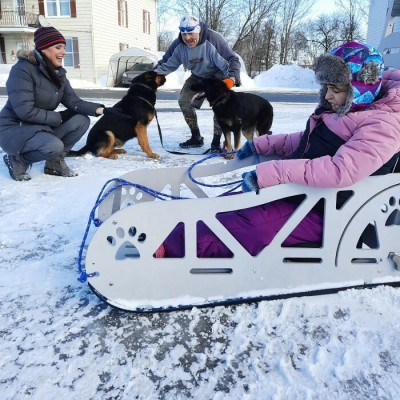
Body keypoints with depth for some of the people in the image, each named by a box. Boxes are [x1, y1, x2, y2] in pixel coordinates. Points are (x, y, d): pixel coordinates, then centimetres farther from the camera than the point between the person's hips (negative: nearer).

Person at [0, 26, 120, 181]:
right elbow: (25, 111, -26)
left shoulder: (58, 72, 4)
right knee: (54, 146, -34)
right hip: (14, 129, -7)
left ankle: (55, 162, 3)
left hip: (42, 127, 8)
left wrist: (101, 109, -21)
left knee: (82, 121, -10)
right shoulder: (23, 69, -20)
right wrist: (60, 118, -18)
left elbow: (74, 102, -5)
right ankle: (18, 160, -4)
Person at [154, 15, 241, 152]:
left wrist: (231, 78, -48)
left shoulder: (213, 39, -34)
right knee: (184, 101, -4)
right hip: (198, 77, 5)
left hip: (218, 76, -5)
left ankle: (216, 142, -11)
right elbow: (166, 63, -8)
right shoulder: (178, 45, -19)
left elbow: (232, 60, -30)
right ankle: (196, 138, 10)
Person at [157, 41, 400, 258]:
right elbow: (306, 142, 23)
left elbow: (341, 170, -32)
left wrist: (268, 174, -36)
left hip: (323, 214, -9)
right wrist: (260, 145, 12)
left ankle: (167, 248, -28)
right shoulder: (344, 110, 11)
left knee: (254, 225, -29)